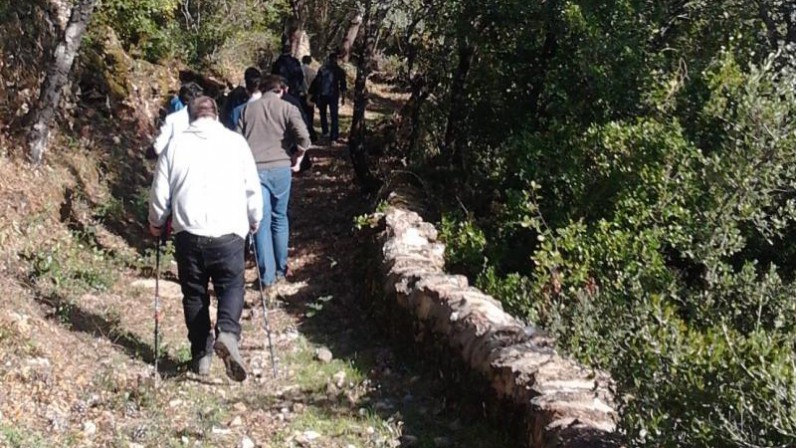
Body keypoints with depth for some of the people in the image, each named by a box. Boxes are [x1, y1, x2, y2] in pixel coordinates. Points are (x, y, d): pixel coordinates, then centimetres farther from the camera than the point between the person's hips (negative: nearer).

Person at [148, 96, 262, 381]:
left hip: (188, 232, 1)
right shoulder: (236, 142, 4)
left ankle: (201, 355, 15)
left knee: (194, 293, 13)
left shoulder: (176, 145, 5)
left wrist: (156, 222, 23)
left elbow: (160, 190, 7)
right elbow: (252, 188, 6)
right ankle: (227, 333, -18)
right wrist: (255, 220, 22)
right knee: (231, 287, 9)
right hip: (228, 232, -1)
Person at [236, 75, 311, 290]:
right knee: (280, 218, 15)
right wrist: (298, 157, 3)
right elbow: (303, 136, -11)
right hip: (280, 168, -1)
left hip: (254, 168, 1)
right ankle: (281, 269, 22)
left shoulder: (248, 109, 11)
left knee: (262, 222, 1)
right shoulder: (287, 108, 3)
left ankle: (266, 276, -2)